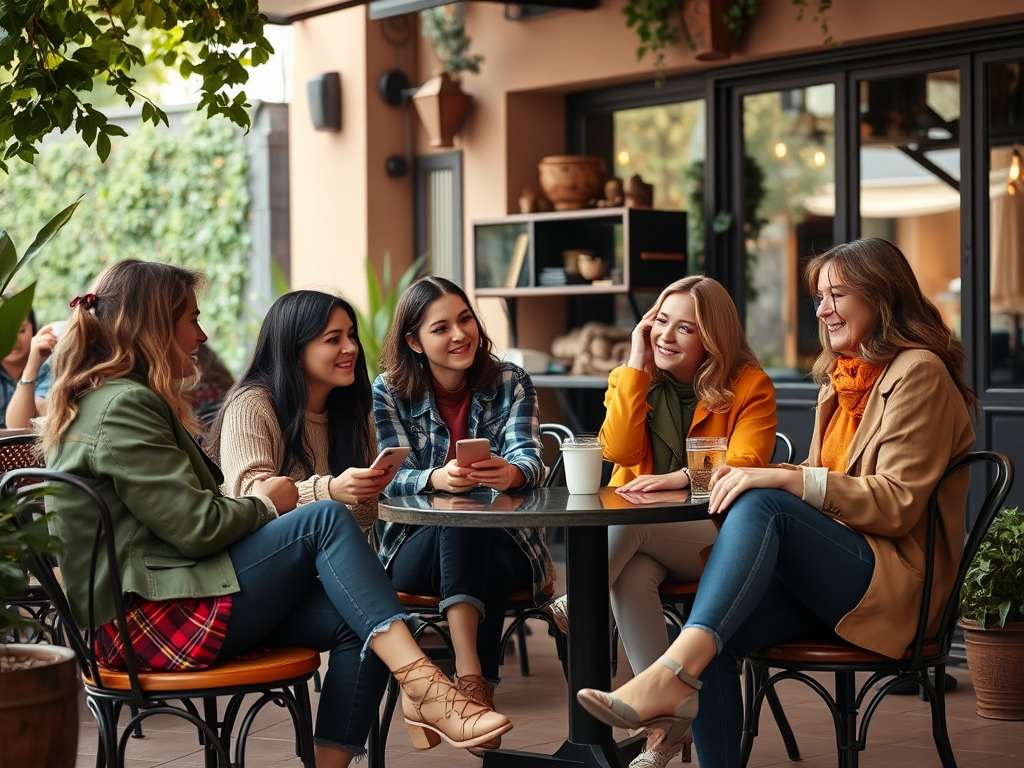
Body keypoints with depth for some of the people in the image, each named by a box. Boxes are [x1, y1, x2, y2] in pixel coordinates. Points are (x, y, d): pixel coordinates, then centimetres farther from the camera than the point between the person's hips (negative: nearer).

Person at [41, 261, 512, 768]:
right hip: (148, 620, -10)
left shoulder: (111, 400, 22)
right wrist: (265, 505, 1)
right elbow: (198, 528, -18)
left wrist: (254, 505, 4)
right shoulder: (125, 405, -13)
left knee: (357, 624, -5)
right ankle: (419, 685, -22)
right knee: (325, 521, -17)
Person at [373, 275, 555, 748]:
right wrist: (437, 479, -36)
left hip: (505, 544, 1)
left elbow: (528, 459, -12)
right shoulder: (390, 392, 0)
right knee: (459, 519, -36)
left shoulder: (510, 382, 3)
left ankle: (473, 690, -30)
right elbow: (393, 477, -12)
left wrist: (511, 473, -39)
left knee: (488, 569, -35)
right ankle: (471, 678, -49)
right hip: (415, 548, -1)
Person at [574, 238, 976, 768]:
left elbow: (897, 504, -12)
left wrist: (789, 480, -22)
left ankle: (673, 673, -48)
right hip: (827, 576, 7)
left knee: (761, 505, -33)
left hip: (894, 582, -7)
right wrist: (753, 474, 3)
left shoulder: (917, 372, -4)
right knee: (712, 641, -22)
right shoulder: (841, 376, 23)